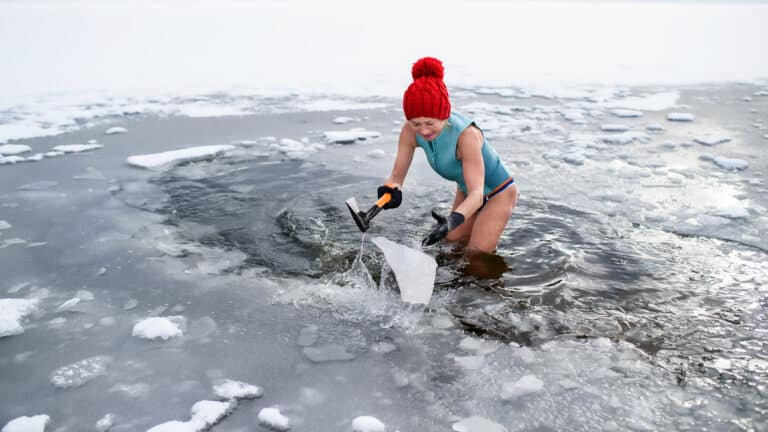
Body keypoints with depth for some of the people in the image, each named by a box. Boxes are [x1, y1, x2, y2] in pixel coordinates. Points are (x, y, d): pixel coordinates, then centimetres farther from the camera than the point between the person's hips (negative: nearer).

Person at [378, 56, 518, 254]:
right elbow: (397, 175, -19)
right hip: (466, 190, 6)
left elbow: (477, 194, -43)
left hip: (497, 193, -6)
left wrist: (453, 221, -61)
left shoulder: (467, 135, -40)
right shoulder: (411, 132, -23)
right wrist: (391, 189, -43)